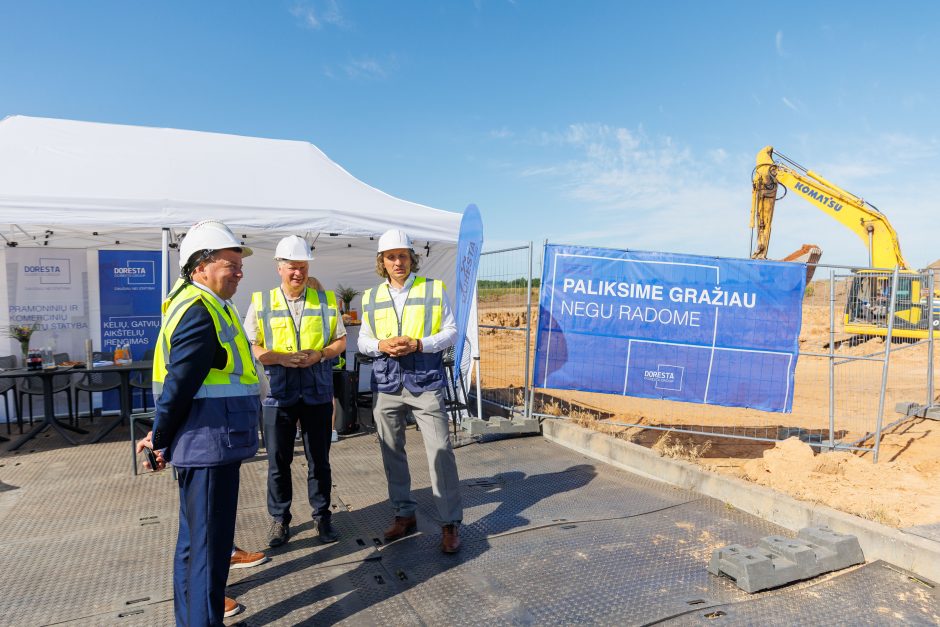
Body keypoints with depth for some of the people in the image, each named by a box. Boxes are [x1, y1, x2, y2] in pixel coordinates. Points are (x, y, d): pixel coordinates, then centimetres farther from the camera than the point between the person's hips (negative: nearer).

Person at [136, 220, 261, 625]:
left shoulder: (204, 305, 13)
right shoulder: (201, 313, -19)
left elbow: (180, 385, 16)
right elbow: (177, 387, -21)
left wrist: (162, 436, 15)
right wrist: (160, 442, -8)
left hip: (207, 443, 11)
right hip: (210, 444, -11)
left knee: (196, 537, 23)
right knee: (209, 544, 0)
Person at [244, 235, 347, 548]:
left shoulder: (326, 300, 5)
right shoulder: (261, 302, 1)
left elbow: (341, 341, 9)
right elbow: (249, 347, 0)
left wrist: (320, 354, -10)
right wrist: (280, 358, -16)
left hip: (318, 393, 1)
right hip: (278, 394, -1)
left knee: (319, 459, 11)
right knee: (278, 461, 9)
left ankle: (322, 515, 27)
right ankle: (279, 518, 26)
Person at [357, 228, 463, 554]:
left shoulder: (434, 290, 1)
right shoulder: (371, 297, 10)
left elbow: (451, 332, 0)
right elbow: (363, 341, 13)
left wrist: (418, 344, -15)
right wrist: (381, 345, -9)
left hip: (425, 383, -3)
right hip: (386, 384, 4)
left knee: (440, 451, -5)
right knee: (392, 452, 11)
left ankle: (450, 523, 8)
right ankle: (404, 514, 28)